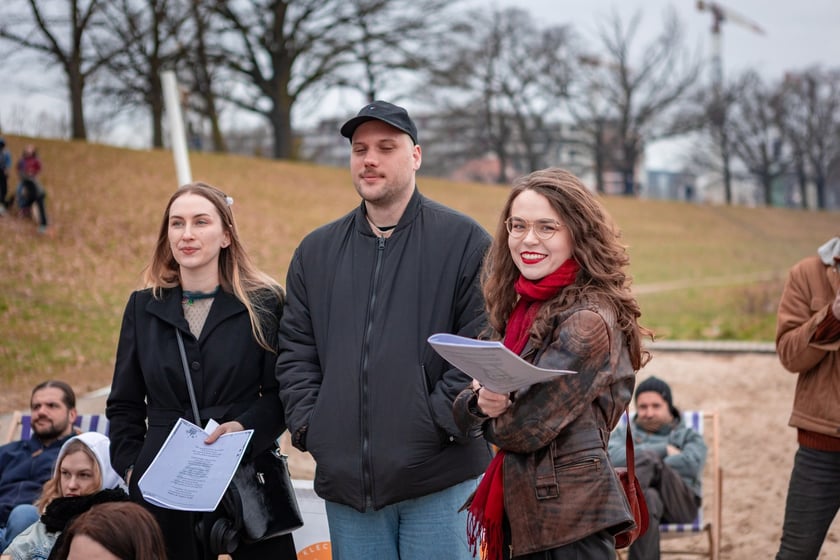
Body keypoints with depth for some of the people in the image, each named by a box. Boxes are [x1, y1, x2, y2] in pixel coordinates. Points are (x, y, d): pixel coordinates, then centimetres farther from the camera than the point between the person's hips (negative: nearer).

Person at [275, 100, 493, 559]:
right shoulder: (316, 251, 14)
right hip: (345, 481, 4)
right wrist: (308, 424, 1)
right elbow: (295, 352, 15)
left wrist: (442, 420, -12)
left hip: (439, 478, -4)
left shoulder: (464, 241, 0)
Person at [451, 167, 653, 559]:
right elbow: (463, 410, 6)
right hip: (524, 515, 8)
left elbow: (526, 427, -20)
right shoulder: (521, 310, 9)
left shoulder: (588, 321, -16)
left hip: (569, 523, -8)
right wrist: (480, 403, -16)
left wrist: (497, 414, 0)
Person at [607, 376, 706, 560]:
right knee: (649, 499, -39)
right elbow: (615, 457, 2)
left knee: (648, 458, -31)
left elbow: (690, 464, 0)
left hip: (679, 502, 0)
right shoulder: (623, 433, 28)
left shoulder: (688, 436, 25)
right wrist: (664, 450, 1)